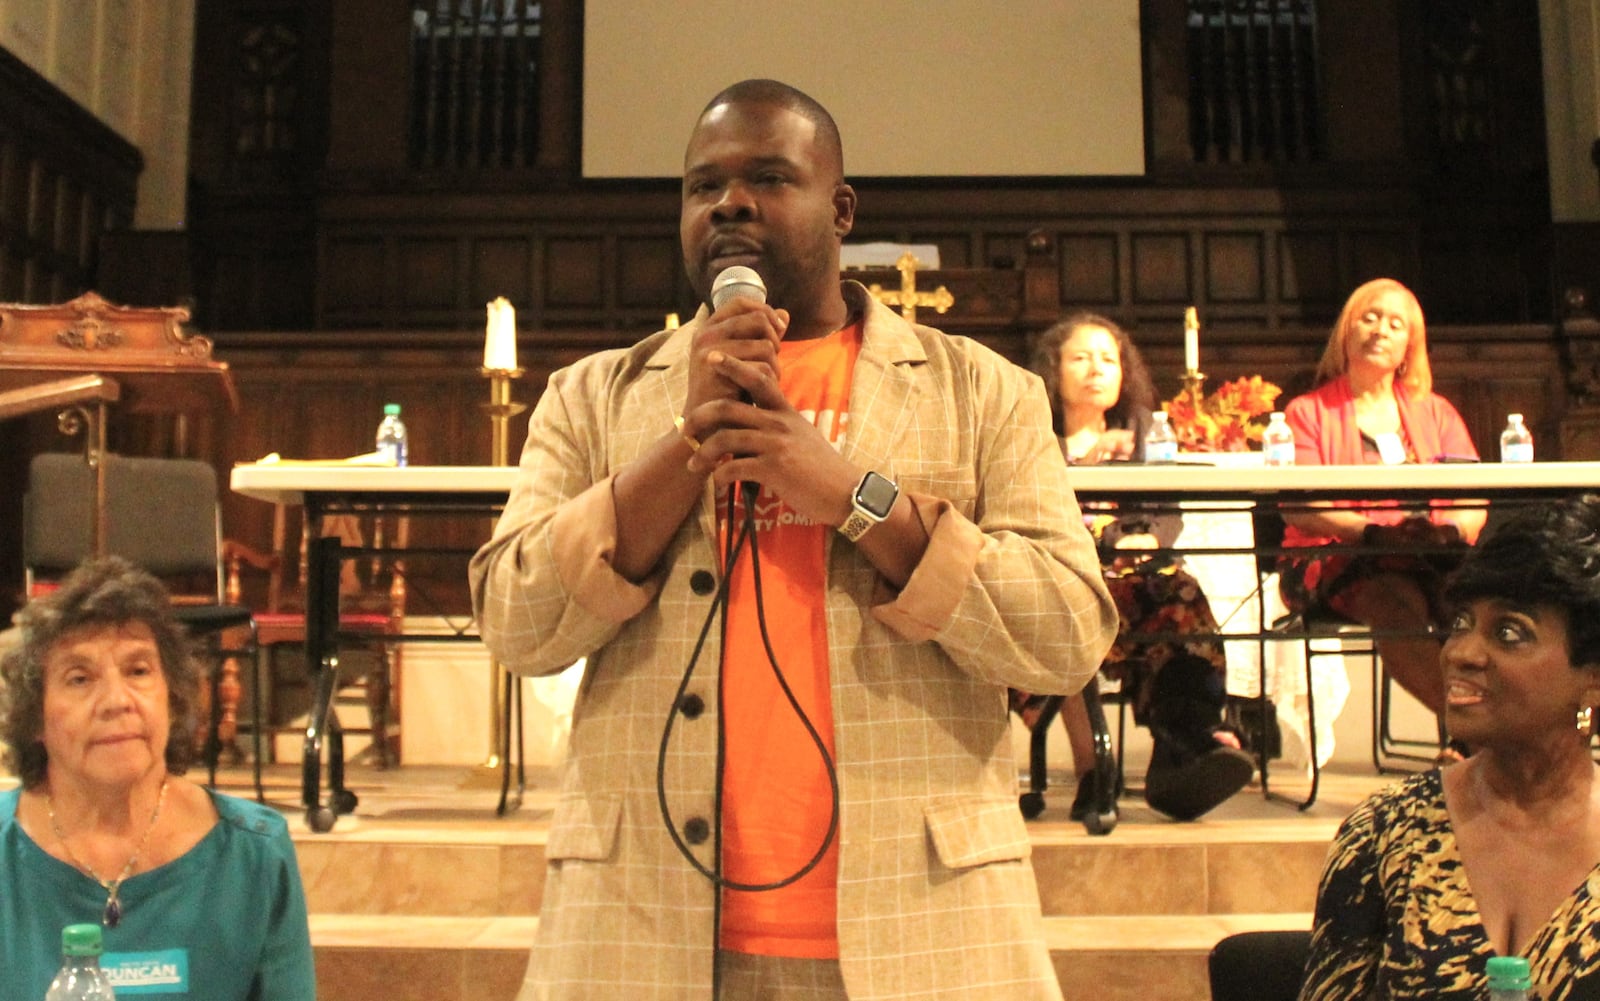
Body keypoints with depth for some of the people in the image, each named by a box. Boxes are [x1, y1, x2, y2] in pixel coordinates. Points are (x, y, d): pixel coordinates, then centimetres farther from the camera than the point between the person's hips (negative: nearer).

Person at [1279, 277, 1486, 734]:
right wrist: (1374, 531, -20)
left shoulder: (1436, 412, 24)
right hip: (1336, 561, -3)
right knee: (1395, 602, -37)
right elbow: (1297, 507, -4)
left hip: (1435, 560, 3)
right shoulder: (1308, 412, 14)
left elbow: (1474, 503, 10)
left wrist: (1452, 532, -15)